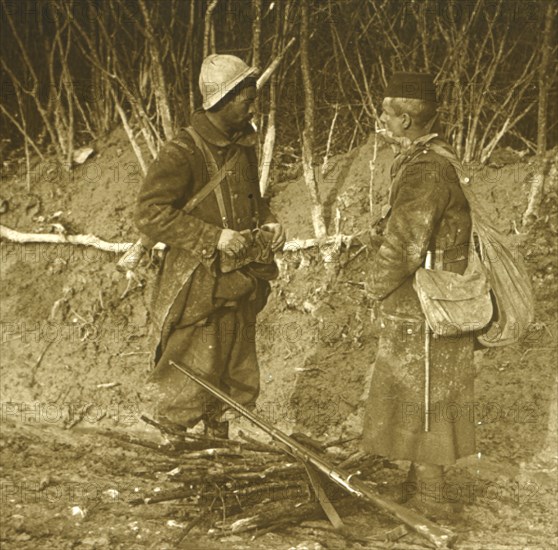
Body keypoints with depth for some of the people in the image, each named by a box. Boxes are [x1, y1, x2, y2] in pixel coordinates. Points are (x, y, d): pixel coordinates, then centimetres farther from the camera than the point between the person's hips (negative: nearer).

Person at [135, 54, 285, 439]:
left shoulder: (244, 147, 10)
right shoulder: (183, 153, -15)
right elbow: (150, 213, -19)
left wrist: (268, 223, 3)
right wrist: (214, 238, -23)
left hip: (240, 287, 8)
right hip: (197, 289, -8)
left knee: (239, 384, 16)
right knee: (187, 385, -1)